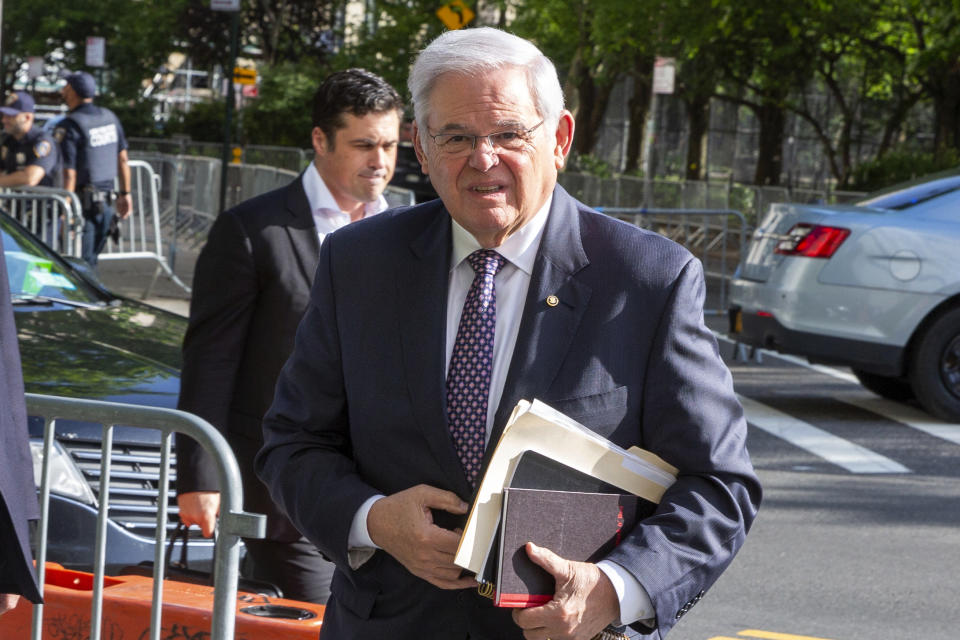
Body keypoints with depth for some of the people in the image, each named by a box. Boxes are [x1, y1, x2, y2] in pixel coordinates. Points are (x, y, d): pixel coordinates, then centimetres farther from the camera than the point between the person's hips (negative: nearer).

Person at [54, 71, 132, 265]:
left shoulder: (69, 127, -15)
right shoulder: (110, 117, 7)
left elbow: (69, 174, -18)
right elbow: (123, 160, 13)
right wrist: (125, 193, 21)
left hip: (84, 201, -7)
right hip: (107, 202, 7)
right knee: (91, 258, 16)